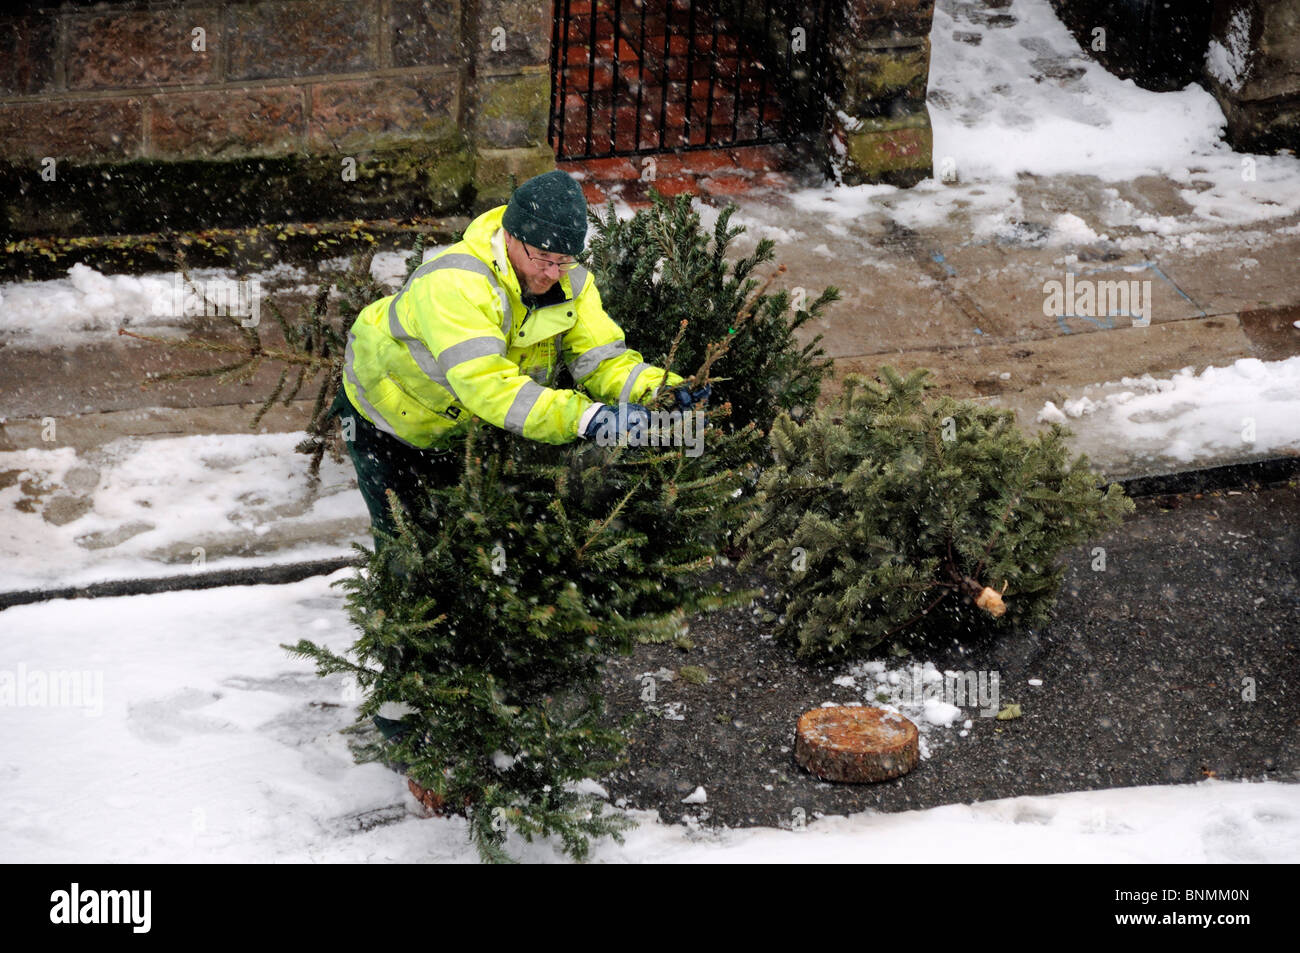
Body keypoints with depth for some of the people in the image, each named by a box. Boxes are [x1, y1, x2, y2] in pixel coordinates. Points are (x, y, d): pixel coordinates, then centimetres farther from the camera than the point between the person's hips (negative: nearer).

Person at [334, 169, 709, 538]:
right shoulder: (453, 283, -40)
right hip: (389, 420, -6)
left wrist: (662, 390, -42)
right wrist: (587, 417, -59)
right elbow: (485, 383, -51)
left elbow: (602, 357, -20)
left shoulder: (570, 282, -16)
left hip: (463, 430, 6)